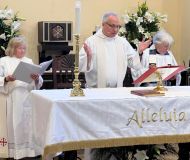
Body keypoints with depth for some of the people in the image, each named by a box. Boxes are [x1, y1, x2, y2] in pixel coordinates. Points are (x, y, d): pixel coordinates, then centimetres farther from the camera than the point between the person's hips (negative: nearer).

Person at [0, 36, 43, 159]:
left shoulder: (29, 61, 16)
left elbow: (39, 82, 10)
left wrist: (37, 78, -13)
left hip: (29, 97, 3)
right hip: (13, 98, -3)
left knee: (28, 124, 2)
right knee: (15, 125, -4)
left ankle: (29, 150, 10)